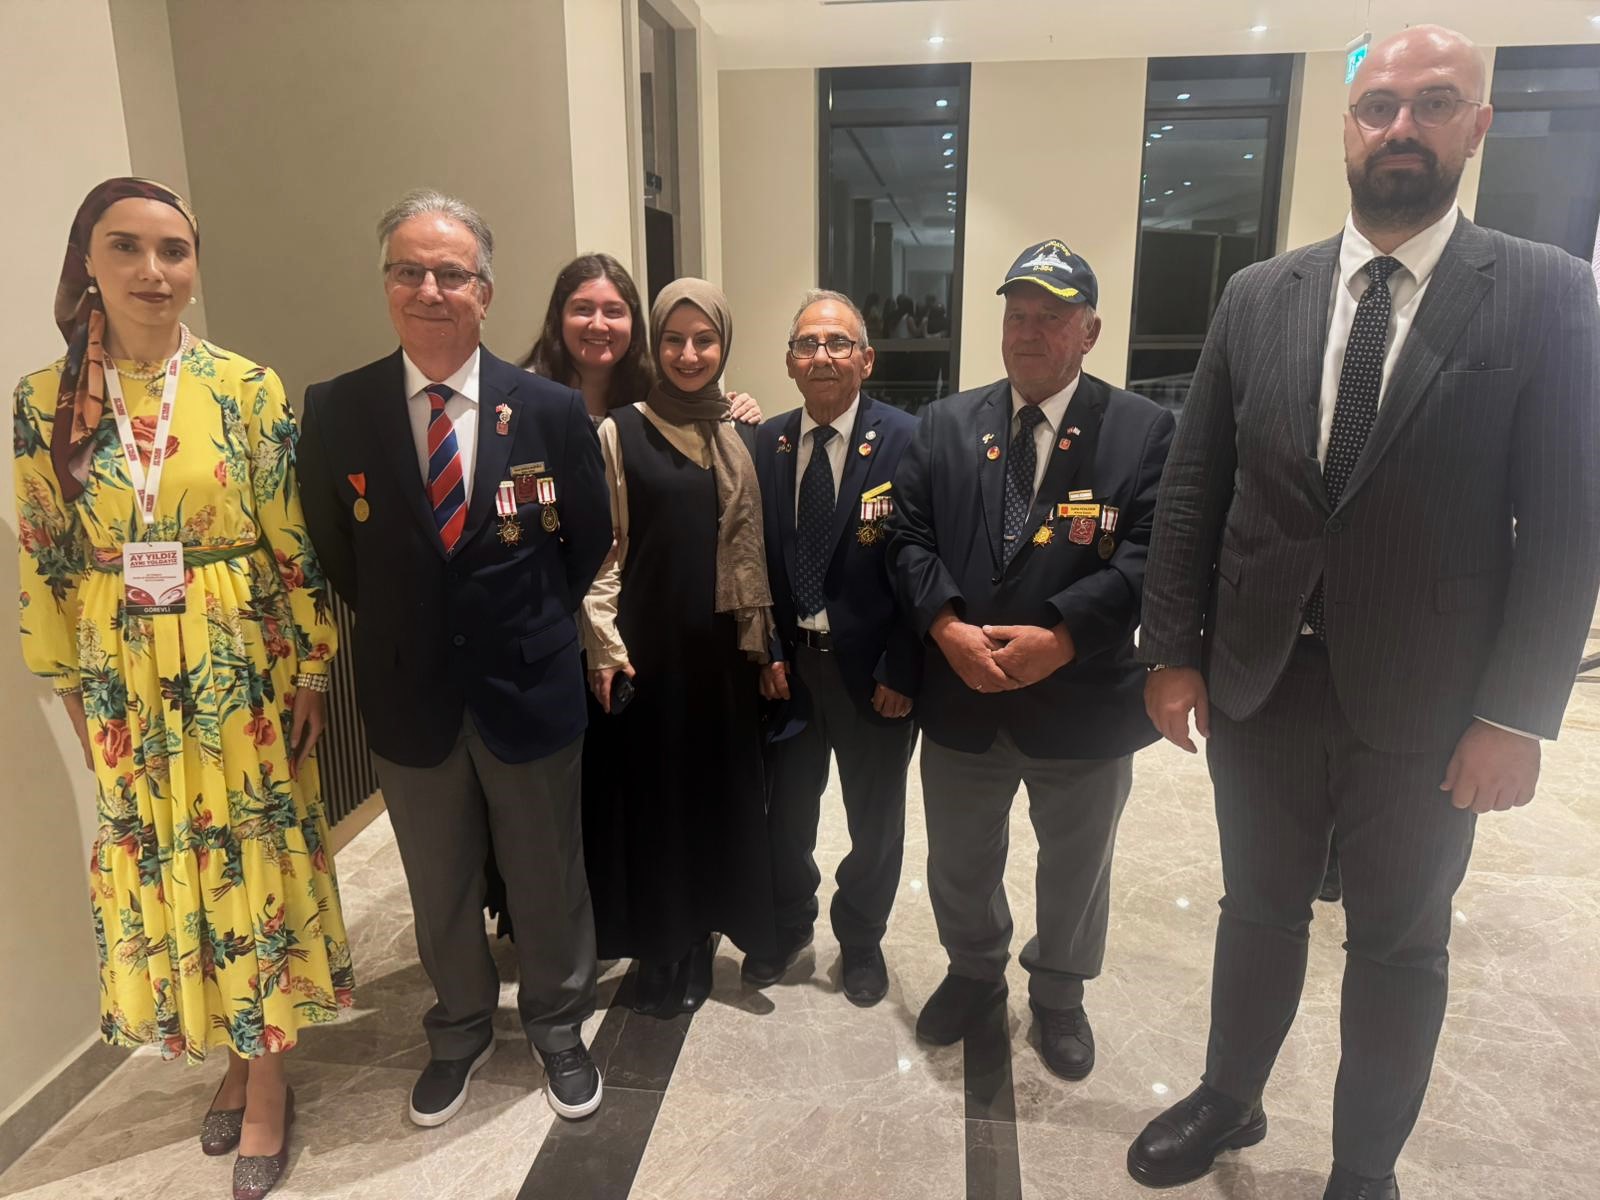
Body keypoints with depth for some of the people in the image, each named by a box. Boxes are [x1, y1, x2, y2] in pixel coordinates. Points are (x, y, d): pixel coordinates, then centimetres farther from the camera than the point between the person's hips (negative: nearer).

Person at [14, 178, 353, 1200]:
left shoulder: (248, 387, -7)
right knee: (167, 865, 14)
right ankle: (235, 1057, 36)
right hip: (126, 683, 3)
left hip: (243, 671, -2)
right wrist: (71, 689, 6)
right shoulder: (46, 402, 0)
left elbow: (296, 543, -5)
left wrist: (314, 671, -4)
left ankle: (268, 1072, 27)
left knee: (257, 855, 8)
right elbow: (47, 560, 5)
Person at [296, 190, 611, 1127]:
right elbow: (337, 556, 4)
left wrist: (527, 626, 6)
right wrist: (401, 630, 4)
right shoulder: (336, 411, -7)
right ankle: (460, 1032, 46)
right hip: (410, 697, 1)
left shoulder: (552, 410, -9)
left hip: (530, 690, -1)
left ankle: (559, 1027, 42)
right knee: (440, 891, 20)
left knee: (548, 881, 16)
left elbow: (588, 544, 3)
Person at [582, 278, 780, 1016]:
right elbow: (600, 548, -5)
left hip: (717, 646, 3)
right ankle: (655, 948, 26)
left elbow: (749, 545, 9)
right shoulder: (619, 433, -5)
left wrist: (758, 638, 6)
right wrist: (604, 646, -10)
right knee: (648, 792, 7)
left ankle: (697, 940, 31)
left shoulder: (737, 438, 6)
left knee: (716, 789, 11)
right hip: (646, 645, -3)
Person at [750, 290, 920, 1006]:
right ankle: (788, 923, 43)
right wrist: (767, 651, -3)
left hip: (873, 669, -3)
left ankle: (861, 938, 40)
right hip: (788, 662, 3)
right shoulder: (766, 443, 1)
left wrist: (903, 673, -15)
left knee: (875, 817, 15)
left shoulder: (906, 442, -12)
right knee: (785, 808, 17)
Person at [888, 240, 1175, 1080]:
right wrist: (947, 626, -17)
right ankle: (975, 971, 48)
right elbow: (909, 536, -1)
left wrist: (1059, 638, -24)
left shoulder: (1143, 430, -5)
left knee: (1076, 867, 18)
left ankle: (1059, 994, 45)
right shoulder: (945, 424, 4)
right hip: (960, 695, 2)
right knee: (959, 862, 20)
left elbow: (1151, 554, -13)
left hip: (1084, 700, -2)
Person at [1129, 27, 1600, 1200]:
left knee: (1400, 944, 16)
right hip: (1259, 679, 2)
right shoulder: (1259, 295, 3)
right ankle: (1229, 1101, 43)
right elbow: (1192, 489, 2)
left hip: (1424, 699, -2)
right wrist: (1172, 650, -1)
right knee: (1259, 910, 19)